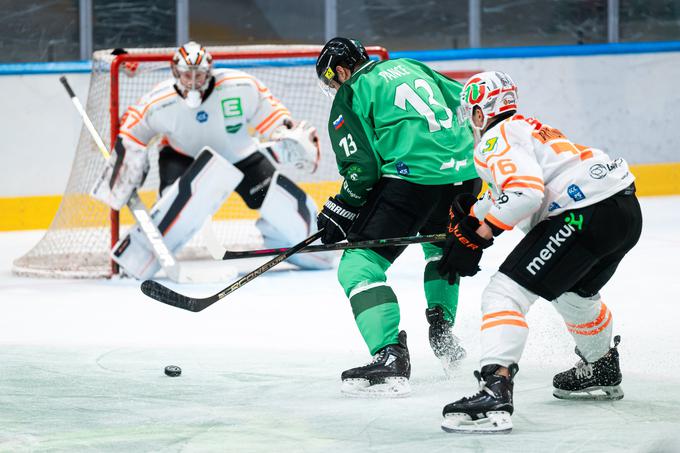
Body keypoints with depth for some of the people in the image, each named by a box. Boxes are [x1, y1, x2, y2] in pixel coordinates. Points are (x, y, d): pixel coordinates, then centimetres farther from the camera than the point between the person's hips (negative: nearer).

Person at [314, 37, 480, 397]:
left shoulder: (351, 95, 4)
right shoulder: (409, 67, 25)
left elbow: (362, 166, -3)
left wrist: (339, 211, 8)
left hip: (413, 176, -8)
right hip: (466, 173, 8)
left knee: (359, 265, -5)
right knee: (441, 246, 37)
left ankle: (390, 357, -22)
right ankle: (441, 330, 32)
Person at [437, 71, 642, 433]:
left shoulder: (496, 139, -4)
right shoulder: (527, 127, 27)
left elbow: (524, 193, -20)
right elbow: (509, 195, 30)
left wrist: (478, 234, -16)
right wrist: (473, 213, 17)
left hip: (585, 213, -10)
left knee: (505, 293, -14)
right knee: (574, 292, 36)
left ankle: (495, 392, -31)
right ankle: (603, 373, 58)